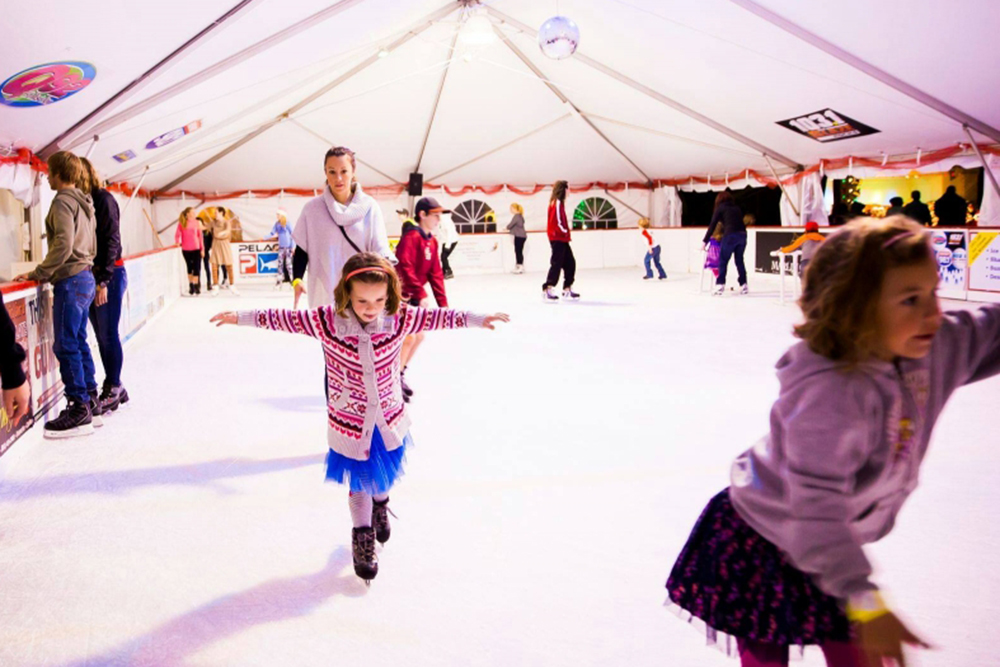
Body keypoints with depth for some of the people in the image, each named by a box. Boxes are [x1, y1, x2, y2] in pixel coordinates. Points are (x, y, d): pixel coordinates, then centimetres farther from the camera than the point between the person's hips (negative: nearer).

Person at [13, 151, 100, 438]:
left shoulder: (62, 202, -11)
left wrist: (39, 273, -13)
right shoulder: (84, 204, 16)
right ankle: (91, 404, 17)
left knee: (66, 345, -6)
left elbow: (63, 245, -21)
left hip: (70, 281, -9)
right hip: (85, 277, 9)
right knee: (78, 342, 13)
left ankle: (79, 410, -4)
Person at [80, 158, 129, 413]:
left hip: (110, 276, -8)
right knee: (102, 336, 10)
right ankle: (115, 388, 18)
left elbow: (111, 240, -13)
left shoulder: (103, 198, -8)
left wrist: (104, 280, -17)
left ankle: (112, 389, 5)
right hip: (90, 276, 8)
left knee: (108, 335, -4)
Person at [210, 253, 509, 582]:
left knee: (385, 474, 24)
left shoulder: (399, 319, -15)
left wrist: (476, 319, -5)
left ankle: (380, 506, 58)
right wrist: (240, 318, -3)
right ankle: (362, 534, 37)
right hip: (349, 422, -2)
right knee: (359, 480, 12)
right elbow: (284, 319, -10)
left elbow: (437, 317, -7)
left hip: (389, 418, 2)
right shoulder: (327, 321, -19)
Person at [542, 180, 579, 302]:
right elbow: (558, 222, -20)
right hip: (558, 238, -10)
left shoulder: (556, 202, 16)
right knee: (557, 263, -11)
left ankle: (567, 289, 17)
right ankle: (547, 290, -11)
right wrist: (565, 232, -8)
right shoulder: (557, 203, -14)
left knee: (570, 263, 12)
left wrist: (566, 233, 8)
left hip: (562, 238, 10)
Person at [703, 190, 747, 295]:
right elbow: (741, 224, 22)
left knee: (723, 260, 1)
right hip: (742, 235, 5)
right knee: (739, 260, 15)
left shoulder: (720, 208, 9)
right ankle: (743, 285, 17)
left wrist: (705, 241, 5)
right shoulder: (737, 208, 24)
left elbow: (712, 225, 5)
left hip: (730, 235, -5)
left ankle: (720, 285, -5)